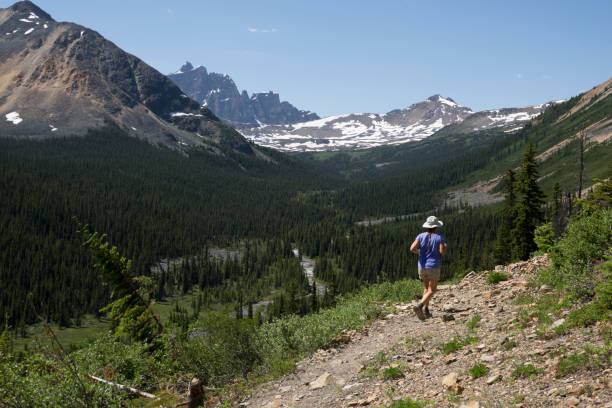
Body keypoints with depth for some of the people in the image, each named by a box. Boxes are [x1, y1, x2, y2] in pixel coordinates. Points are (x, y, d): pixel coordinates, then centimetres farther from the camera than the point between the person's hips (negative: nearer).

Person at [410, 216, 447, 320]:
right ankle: (419, 306, -24)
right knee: (431, 291, 0)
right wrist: (444, 247, 6)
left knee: (427, 288, 22)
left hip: (422, 266, 4)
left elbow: (412, 249, -12)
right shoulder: (439, 237, -8)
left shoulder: (421, 236, -2)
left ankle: (426, 311, 16)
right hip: (434, 267, -4)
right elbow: (442, 252, -17)